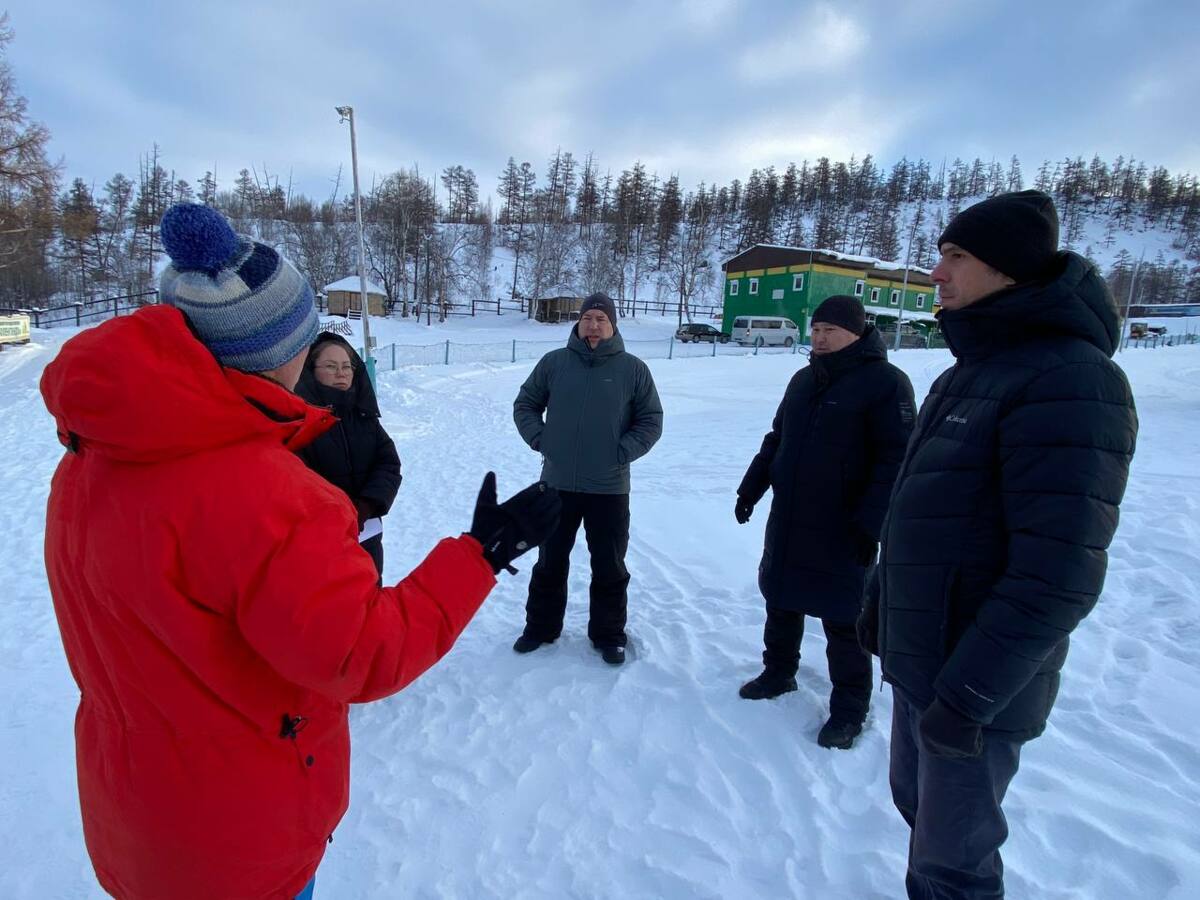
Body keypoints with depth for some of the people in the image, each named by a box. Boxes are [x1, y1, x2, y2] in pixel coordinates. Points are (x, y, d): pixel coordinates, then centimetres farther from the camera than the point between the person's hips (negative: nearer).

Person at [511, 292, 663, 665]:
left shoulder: (633, 369, -2)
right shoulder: (553, 363, 1)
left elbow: (650, 421, 2)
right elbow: (524, 405, 10)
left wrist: (622, 453, -8)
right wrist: (540, 440, -2)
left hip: (610, 489, -1)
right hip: (557, 485, 1)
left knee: (610, 568, 11)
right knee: (550, 562, 16)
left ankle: (609, 635, 29)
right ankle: (540, 627, 34)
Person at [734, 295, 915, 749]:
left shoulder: (885, 382, -11)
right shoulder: (803, 380, 11)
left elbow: (896, 460, -16)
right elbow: (776, 439, 18)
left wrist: (870, 524, -21)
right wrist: (751, 488, 13)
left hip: (841, 533, -7)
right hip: (786, 524, 7)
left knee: (843, 619, 5)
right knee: (781, 602, 18)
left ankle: (849, 708, 23)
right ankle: (779, 672, 39)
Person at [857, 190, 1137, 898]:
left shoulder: (1069, 380, -21)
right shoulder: (970, 372, 9)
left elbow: (1058, 574, -25)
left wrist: (969, 695, -22)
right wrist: (881, 601, 17)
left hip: (977, 683, -8)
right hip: (917, 660, 8)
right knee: (918, 802, 24)